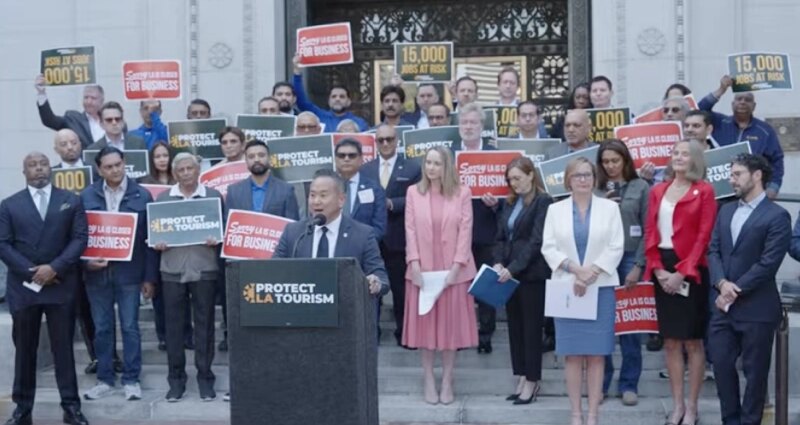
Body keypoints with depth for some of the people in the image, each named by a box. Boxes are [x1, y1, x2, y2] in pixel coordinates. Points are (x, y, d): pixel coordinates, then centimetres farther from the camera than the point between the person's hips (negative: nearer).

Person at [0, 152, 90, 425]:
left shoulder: (71, 201, 6)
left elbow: (80, 238, -1)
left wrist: (54, 268, -13)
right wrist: (31, 271, -12)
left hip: (61, 285, -1)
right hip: (22, 286, 1)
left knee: (63, 347, 3)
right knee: (24, 349, 8)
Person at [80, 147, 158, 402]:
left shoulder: (142, 196, -1)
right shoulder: (87, 196, 3)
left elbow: (149, 238, -1)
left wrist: (150, 277, -3)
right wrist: (85, 261, -10)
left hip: (129, 272, -2)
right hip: (97, 272, 2)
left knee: (129, 327, 4)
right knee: (102, 328, 9)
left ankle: (131, 379, 13)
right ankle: (105, 379, 19)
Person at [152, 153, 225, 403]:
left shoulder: (214, 197, 7)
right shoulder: (162, 199, 10)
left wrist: (217, 240, -14)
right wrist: (156, 243, -8)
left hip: (204, 270, -1)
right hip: (173, 271, 1)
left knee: (204, 324, 3)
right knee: (173, 325, 3)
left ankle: (205, 377, 12)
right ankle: (176, 378, 12)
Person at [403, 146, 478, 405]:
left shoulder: (462, 193, 2)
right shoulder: (413, 192, 6)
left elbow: (465, 230, -2)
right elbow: (410, 230, 1)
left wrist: (456, 265, -11)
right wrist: (414, 263, -9)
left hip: (453, 270, -1)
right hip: (422, 270, 1)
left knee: (451, 324, 4)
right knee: (424, 324, 4)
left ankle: (447, 382, 12)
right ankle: (429, 382, 11)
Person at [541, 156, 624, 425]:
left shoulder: (609, 208, 5)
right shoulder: (555, 210, 8)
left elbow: (616, 247, -1)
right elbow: (548, 248, 1)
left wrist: (592, 271, -13)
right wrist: (574, 269, -12)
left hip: (601, 287, -1)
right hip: (566, 287, 1)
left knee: (596, 354, 0)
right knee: (572, 354, 2)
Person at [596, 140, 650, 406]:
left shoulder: (641, 188, 3)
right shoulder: (596, 189, 6)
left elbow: (647, 231, 1)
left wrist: (638, 266, -6)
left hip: (630, 260, -1)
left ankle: (629, 384, 14)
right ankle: (600, 382, 14)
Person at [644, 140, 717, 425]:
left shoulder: (704, 191, -2)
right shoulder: (658, 191, 12)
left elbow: (704, 236, -8)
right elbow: (650, 232, 7)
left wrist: (682, 272, -15)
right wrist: (658, 269, -6)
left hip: (690, 271, -4)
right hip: (662, 270, 5)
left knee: (693, 341, 1)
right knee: (670, 341, 8)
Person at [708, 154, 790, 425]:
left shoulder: (777, 216, -7)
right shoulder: (726, 211, 14)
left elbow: (768, 263, -14)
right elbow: (713, 250, 7)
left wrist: (735, 290, -14)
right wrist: (722, 283, -11)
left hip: (756, 309, -6)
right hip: (725, 306, 6)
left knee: (754, 371, 4)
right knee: (722, 365, 7)